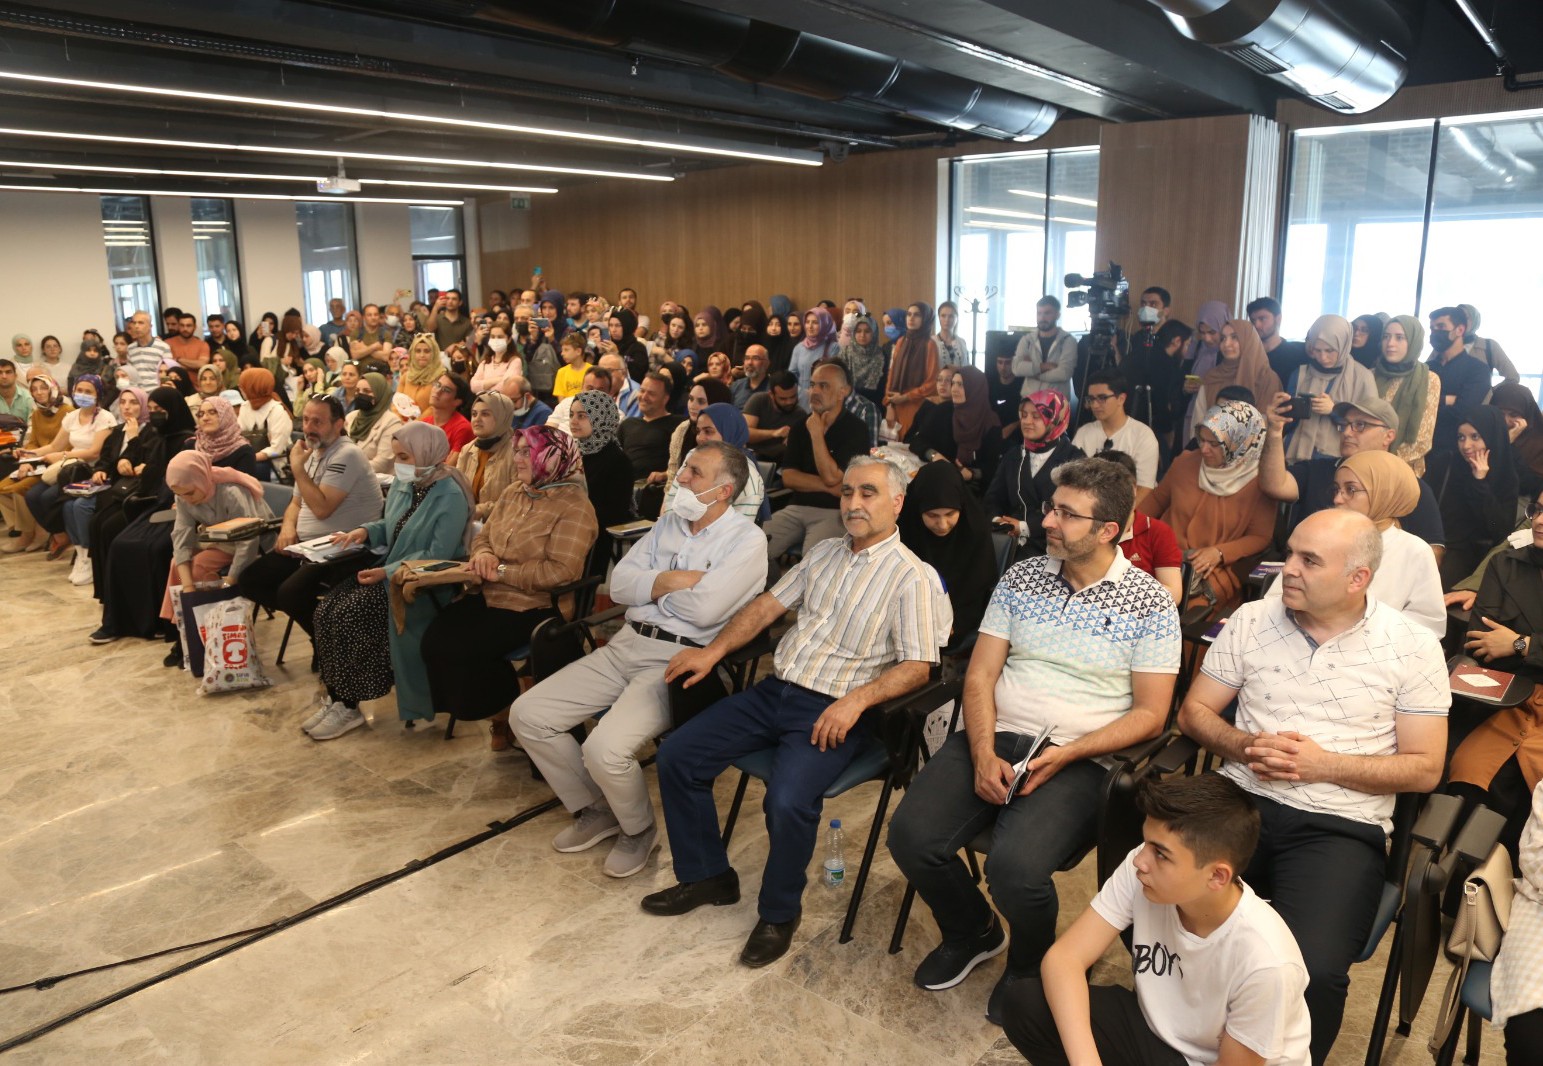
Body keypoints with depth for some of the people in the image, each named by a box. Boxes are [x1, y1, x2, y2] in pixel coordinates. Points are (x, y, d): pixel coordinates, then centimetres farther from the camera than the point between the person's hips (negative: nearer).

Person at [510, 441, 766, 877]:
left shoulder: (746, 540, -7)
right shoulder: (669, 522, 15)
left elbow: (704, 610, -20)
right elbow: (619, 584, 7)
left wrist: (652, 583, -2)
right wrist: (672, 581, -9)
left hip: (678, 660, -7)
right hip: (627, 645, 8)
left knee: (605, 750, -27)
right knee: (528, 714, -1)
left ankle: (638, 829, 7)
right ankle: (593, 811, 18)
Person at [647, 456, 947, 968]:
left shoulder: (910, 575, -6)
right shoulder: (824, 552, 15)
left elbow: (916, 666, -12)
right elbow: (768, 604, 15)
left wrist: (856, 700, -26)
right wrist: (713, 651, 4)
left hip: (832, 710, -7)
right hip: (775, 690, 7)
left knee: (788, 799, -31)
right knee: (676, 755, -2)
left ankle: (779, 912, -1)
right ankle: (706, 876, 17)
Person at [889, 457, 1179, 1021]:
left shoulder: (1149, 603, -1)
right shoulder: (1021, 578, 9)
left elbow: (1149, 713, -3)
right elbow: (980, 675, 6)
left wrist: (1066, 754, -16)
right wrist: (984, 754, -11)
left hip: (1080, 758, -4)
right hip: (994, 740, 4)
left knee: (1014, 866, -29)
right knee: (911, 836, -18)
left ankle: (1029, 966, 9)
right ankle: (973, 933, 16)